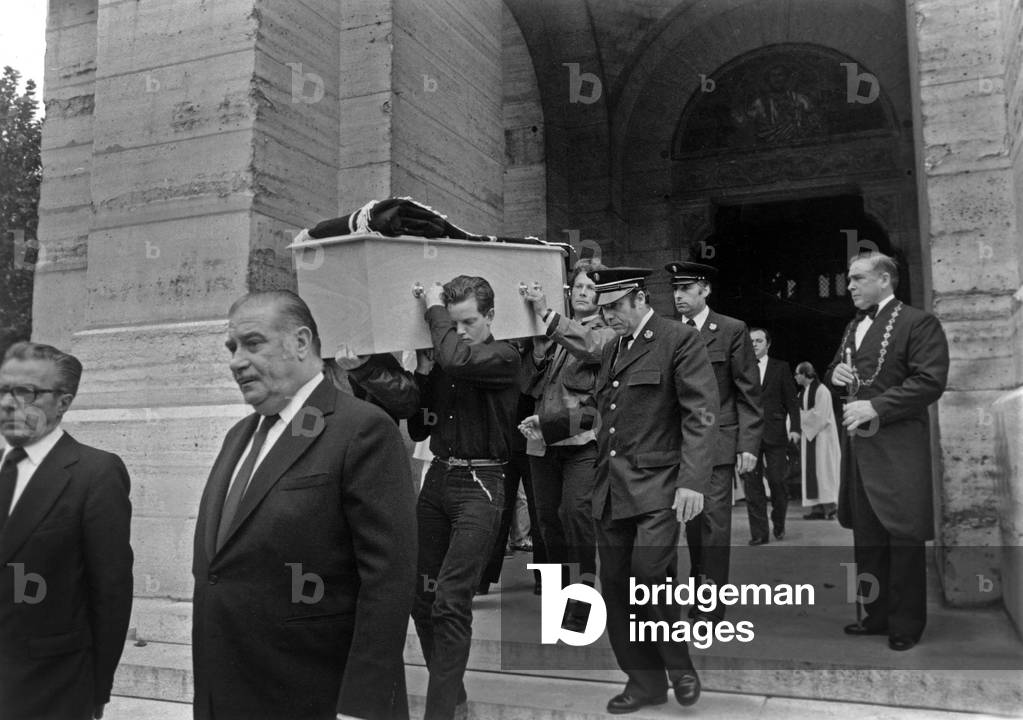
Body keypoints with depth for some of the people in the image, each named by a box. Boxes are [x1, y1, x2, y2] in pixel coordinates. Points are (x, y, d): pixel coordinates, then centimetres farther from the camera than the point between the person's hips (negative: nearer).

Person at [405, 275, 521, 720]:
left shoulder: (504, 357, -7)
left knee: (450, 600, -10)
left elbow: (458, 359, -27)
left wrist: (434, 309, -12)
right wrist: (422, 373, 1)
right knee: (422, 595, 11)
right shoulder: (439, 364, 10)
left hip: (479, 485, -7)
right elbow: (418, 430, 13)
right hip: (438, 478, 7)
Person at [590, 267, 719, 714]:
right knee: (616, 586, 7)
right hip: (610, 488, 7)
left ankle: (678, 664, 9)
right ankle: (643, 681, 24)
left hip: (657, 483, -7)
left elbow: (700, 414, -12)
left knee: (648, 571, -18)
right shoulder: (611, 349, 18)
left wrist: (693, 481, -20)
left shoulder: (680, 340, -5)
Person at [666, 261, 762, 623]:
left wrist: (748, 445, -7)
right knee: (691, 519, 9)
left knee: (714, 520, -3)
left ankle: (711, 607, 6)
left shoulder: (732, 331, -1)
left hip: (717, 441, -3)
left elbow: (749, 393, -1)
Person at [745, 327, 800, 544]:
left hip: (774, 434, -1)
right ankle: (759, 532, 5)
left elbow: (791, 401, 6)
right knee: (752, 483, -1)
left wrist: (794, 428, -5)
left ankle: (779, 523, 26)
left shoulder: (781, 367, 9)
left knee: (777, 480, 0)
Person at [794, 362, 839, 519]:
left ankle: (829, 506, -4)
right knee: (811, 471, 3)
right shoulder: (802, 392, 14)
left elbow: (820, 416, -16)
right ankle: (817, 507, 3)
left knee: (822, 469, -8)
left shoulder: (821, 390, -10)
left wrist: (803, 418, -6)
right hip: (808, 435, 8)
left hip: (821, 436, -8)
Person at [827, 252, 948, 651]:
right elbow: (838, 370, 27)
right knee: (866, 536, 14)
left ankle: (906, 625, 14)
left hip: (898, 446, -8)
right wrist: (834, 373, 3)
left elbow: (931, 381, -17)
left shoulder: (918, 322, -8)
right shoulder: (854, 326, 17)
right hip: (859, 443, 8)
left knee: (903, 536, 0)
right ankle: (876, 614, 27)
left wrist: (876, 407, -20)